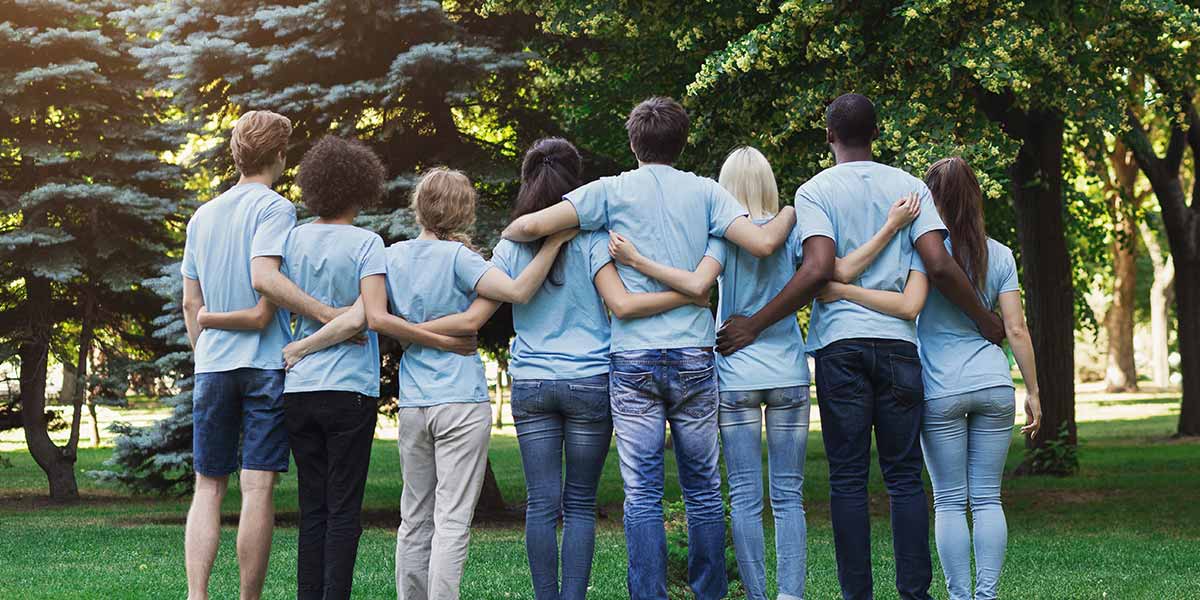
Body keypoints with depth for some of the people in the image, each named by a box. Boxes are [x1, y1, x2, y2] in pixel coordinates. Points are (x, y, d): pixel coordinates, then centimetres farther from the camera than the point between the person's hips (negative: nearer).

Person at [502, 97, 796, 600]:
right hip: (694, 357, 1)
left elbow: (533, 226, -6)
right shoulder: (704, 192, 4)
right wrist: (790, 213, 14)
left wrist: (507, 235, 17)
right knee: (703, 489, 10)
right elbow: (763, 243, -7)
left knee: (642, 494, -1)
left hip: (632, 359, -1)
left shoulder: (613, 191, 2)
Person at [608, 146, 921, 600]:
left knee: (745, 498, 1)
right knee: (788, 496, 4)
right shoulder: (792, 230, 2)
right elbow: (840, 271, -10)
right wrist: (891, 227, -8)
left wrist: (636, 261, -17)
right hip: (789, 376, 2)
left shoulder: (724, 233, -3)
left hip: (736, 379, -2)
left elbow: (696, 283, -20)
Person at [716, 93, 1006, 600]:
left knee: (848, 479, 1)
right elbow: (939, 267, -2)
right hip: (898, 341, 2)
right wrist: (986, 324, 10)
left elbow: (819, 270, -14)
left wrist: (754, 325, -10)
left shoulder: (815, 191, 1)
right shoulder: (910, 187, 8)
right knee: (904, 476, 6)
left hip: (840, 342, -2)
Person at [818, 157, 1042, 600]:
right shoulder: (999, 255, 6)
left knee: (949, 501, 4)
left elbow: (907, 305, -22)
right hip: (995, 385, 3)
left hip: (941, 390, -3)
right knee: (987, 498, 7)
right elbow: (1015, 330, 3)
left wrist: (843, 292, -18)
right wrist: (1032, 391, 9)